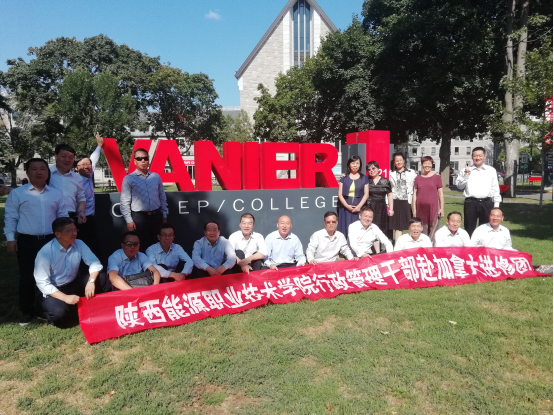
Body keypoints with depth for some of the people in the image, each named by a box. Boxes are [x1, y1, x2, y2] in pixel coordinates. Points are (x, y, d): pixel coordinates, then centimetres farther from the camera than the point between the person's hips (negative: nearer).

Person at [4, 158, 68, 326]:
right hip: (27, 241, -2)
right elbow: (10, 217, 1)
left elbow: (63, 217, 11)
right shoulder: (17, 193, 2)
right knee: (27, 277, 3)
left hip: (51, 240, 2)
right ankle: (26, 312, 18)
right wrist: (10, 238, -5)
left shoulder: (56, 194, 9)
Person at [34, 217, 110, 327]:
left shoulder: (79, 244, -8)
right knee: (59, 313, -33)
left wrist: (91, 282, -29)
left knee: (101, 277, -20)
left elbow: (94, 263, -10)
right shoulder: (45, 253, -20)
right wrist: (65, 297, -30)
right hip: (53, 291, -4)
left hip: (74, 285, 4)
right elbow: (42, 284, -20)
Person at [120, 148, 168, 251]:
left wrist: (164, 216, 9)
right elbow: (125, 202, -5)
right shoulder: (128, 179, -3)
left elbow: (162, 198, 11)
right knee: (141, 245, 6)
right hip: (139, 216, -3)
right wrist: (129, 220, -8)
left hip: (156, 215, 3)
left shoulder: (156, 176, 7)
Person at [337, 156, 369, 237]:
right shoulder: (344, 178, 7)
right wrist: (347, 206, -10)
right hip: (346, 207, 0)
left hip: (359, 207, 0)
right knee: (346, 228, -2)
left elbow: (366, 194, 3)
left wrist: (359, 206, -10)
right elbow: (340, 194, 3)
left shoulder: (364, 178, 8)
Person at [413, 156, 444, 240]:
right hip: (421, 209, 2)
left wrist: (442, 208, 0)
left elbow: (441, 194, 5)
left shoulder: (437, 177, 4)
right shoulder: (418, 178, 9)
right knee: (423, 232, 5)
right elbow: (414, 195, 9)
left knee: (433, 232, -4)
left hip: (433, 208, -2)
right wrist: (414, 209, 4)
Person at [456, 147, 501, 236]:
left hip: (487, 203, 2)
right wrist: (465, 175, -15)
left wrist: (496, 205, 7)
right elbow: (459, 186, -1)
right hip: (471, 203, -2)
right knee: (469, 229, 4)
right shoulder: (465, 170, 4)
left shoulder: (491, 171, 10)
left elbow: (495, 189, 11)